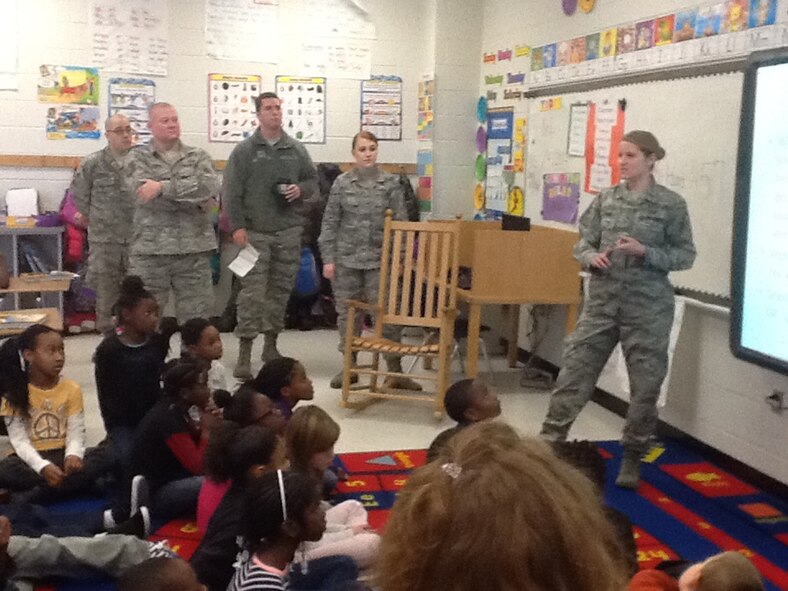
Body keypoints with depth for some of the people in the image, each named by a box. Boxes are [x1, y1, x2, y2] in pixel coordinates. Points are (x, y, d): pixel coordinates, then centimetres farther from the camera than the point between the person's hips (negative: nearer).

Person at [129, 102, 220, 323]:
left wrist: (163, 187, -16)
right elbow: (146, 193, -13)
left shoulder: (198, 157, 10)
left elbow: (210, 186, -10)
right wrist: (197, 200, -11)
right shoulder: (139, 158, 5)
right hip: (150, 250, -1)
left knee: (197, 319, 6)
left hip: (194, 249, 2)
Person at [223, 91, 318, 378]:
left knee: (281, 289, 11)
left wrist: (301, 189, -3)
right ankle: (244, 353, -5)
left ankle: (271, 344, 25)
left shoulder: (296, 150, 10)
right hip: (255, 232, -4)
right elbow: (232, 192, -4)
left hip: (288, 231, 4)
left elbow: (313, 180, 19)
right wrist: (237, 226, -11)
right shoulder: (244, 150, 0)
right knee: (252, 293, -8)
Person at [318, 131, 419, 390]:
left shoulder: (390, 183, 2)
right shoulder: (342, 183, 3)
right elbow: (330, 222, 4)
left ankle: (394, 370, 4)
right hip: (347, 259, 1)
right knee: (347, 313, 8)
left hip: (379, 259, -1)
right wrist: (328, 258, -1)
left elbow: (401, 222, 3)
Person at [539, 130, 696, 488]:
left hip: (648, 307, -2)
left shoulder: (671, 204, -5)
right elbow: (582, 244, 9)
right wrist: (592, 257, -14)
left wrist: (644, 252, -18)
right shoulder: (605, 199, 5)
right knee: (574, 372, 2)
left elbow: (686, 255, -4)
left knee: (645, 385, 6)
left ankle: (632, 458, 23)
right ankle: (548, 443, 13)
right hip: (602, 301, 3)